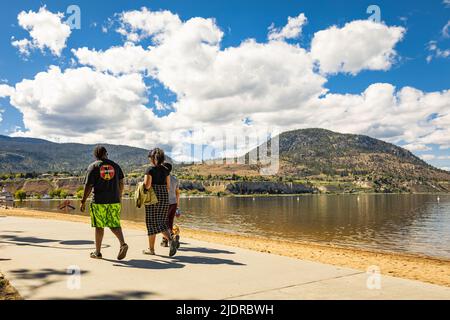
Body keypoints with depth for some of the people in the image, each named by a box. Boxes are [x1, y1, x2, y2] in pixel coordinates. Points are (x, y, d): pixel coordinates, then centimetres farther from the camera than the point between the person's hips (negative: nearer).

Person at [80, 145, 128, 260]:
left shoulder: (93, 166, -1)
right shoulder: (115, 165, 9)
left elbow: (88, 186, -5)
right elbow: (121, 184, 10)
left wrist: (83, 201, 2)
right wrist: (119, 197, 21)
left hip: (99, 201, -2)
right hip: (114, 201, 3)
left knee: (99, 226, 7)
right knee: (114, 225, 9)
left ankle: (97, 252, 16)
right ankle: (123, 243, -14)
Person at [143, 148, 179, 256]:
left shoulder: (150, 169, -10)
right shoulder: (165, 170, 8)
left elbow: (147, 185, -18)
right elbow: (168, 186, 9)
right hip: (164, 197, 5)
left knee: (152, 223, 6)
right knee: (161, 222, 12)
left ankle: (151, 249, 15)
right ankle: (171, 240, -12)